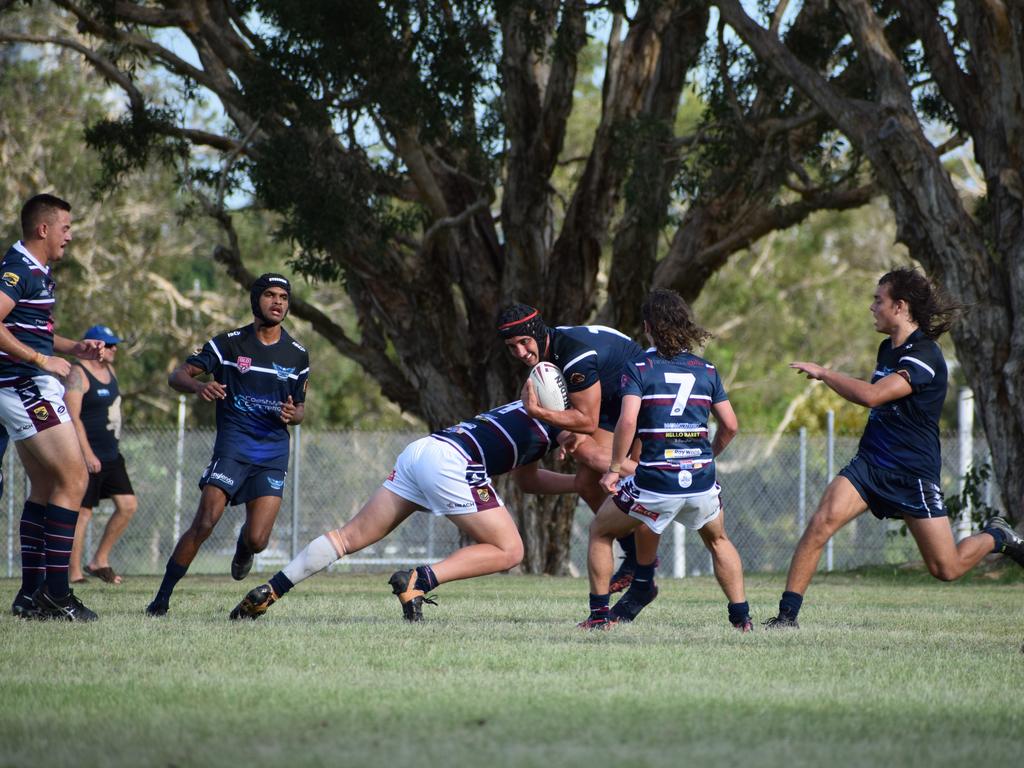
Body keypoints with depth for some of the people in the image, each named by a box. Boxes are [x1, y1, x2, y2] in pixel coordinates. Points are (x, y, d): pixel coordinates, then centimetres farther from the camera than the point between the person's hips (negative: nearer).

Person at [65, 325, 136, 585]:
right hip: (88, 456, -9)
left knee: (128, 505, 3)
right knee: (83, 512, -8)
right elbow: (72, 417, -18)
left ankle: (99, 562, 12)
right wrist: (87, 453, -24)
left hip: (110, 454, 9)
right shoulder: (78, 374, -11)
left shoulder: (109, 371, 15)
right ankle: (74, 573, -3)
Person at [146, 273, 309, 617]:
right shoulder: (228, 344, 3)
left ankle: (242, 549, 31)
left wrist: (292, 415, -3)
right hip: (232, 446, -2)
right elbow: (177, 375, 0)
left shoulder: (297, 356, 12)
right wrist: (199, 386, -23)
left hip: (273, 452, 2)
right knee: (204, 523, -18)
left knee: (256, 540, -9)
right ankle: (162, 598, -7)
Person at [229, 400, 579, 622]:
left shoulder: (530, 409, 35)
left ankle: (266, 593, 2)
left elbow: (527, 480, 44)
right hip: (452, 461, -8)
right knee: (508, 551, 0)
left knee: (350, 537, 9)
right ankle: (419, 580, -17)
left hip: (420, 449, 8)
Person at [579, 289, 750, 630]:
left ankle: (599, 614, 15)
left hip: (655, 481, -4)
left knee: (600, 532, 19)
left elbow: (627, 420, -15)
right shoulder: (706, 370, 10)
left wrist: (614, 469, -6)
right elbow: (730, 425, 10)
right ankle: (741, 615, 24)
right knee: (718, 541, 31)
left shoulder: (639, 368, -3)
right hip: (701, 478, 4)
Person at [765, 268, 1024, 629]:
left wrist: (823, 372, -20)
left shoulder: (924, 356, -19)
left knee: (946, 569, -2)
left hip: (914, 474, -7)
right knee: (822, 522, -19)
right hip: (869, 464, 7)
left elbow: (871, 395, -30)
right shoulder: (888, 348, 9)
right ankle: (787, 613, -18)